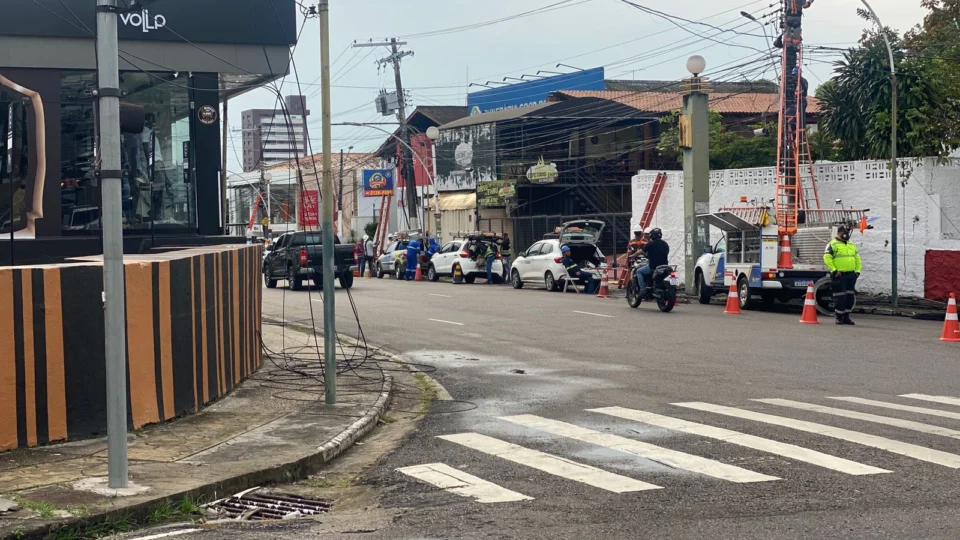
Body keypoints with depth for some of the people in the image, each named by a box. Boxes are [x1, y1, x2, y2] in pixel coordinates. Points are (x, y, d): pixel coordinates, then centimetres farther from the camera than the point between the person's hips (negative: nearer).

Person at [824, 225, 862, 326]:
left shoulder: (852, 245, 19)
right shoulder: (833, 244, -1)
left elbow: (857, 259, 24)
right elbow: (827, 258, -10)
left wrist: (857, 270, 11)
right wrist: (834, 270, -16)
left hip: (851, 275, 6)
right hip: (839, 275, -6)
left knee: (851, 296, 6)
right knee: (840, 297, -5)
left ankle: (846, 316, 16)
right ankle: (839, 317, 4)